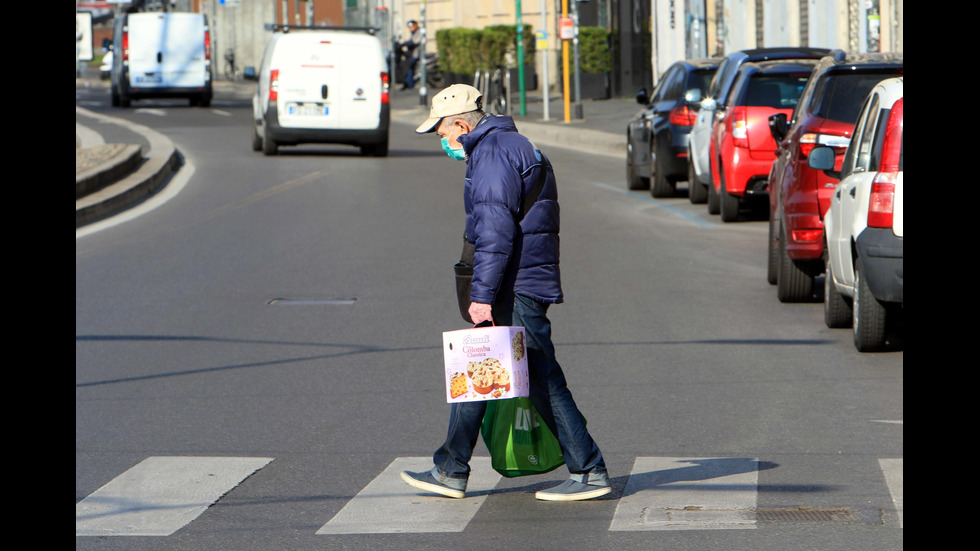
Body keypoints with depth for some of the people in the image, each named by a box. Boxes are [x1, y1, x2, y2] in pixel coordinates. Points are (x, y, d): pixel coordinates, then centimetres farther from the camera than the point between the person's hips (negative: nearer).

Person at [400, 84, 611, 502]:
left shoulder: (493, 153, -13)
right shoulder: (514, 146, 20)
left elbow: (495, 231, -21)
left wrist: (482, 294, -22)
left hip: (517, 291, -11)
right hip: (521, 287, 11)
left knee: (543, 381, -8)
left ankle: (589, 472, -5)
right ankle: (451, 472, 18)